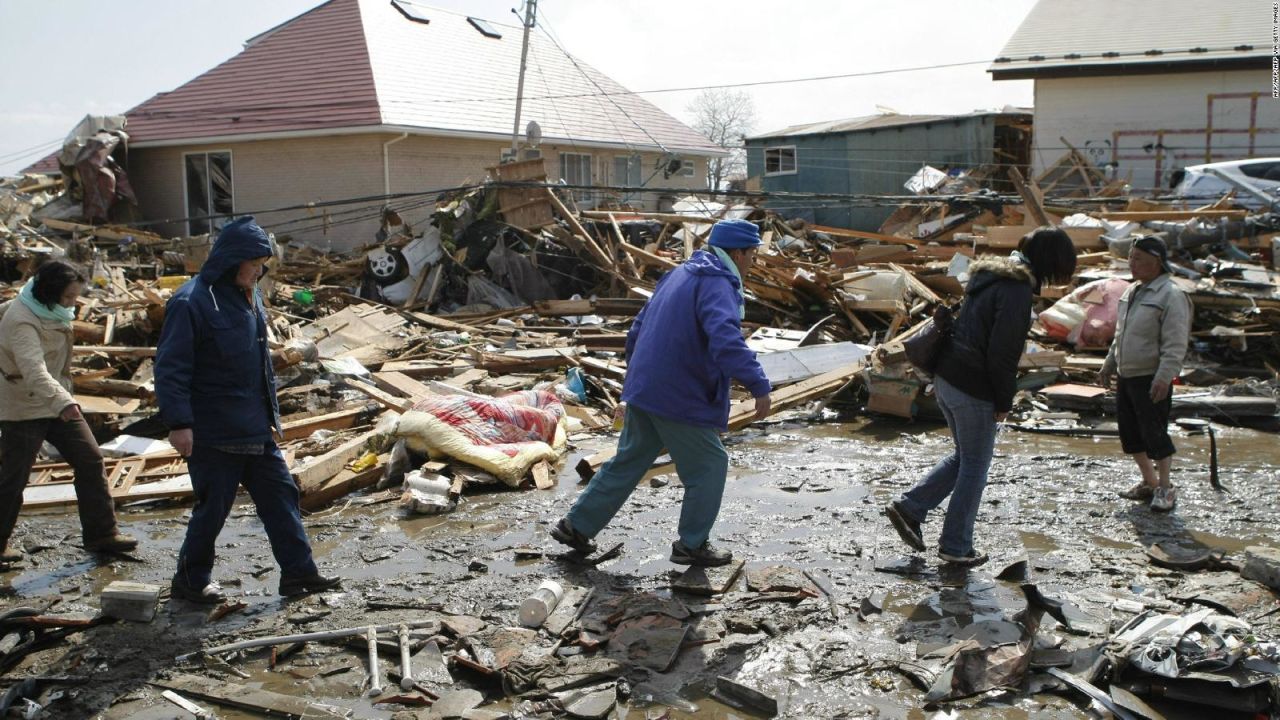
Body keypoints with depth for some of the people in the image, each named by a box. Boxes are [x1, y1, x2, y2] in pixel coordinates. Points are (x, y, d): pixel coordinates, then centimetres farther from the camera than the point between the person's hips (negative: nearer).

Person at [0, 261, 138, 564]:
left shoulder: (51, 311, 6)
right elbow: (33, 369, -39)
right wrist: (61, 401, -52)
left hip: (58, 401, 8)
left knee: (90, 460, 2)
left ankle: (101, 534, 7)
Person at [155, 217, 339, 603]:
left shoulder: (249, 296, 10)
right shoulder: (191, 302, -16)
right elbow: (170, 367, -18)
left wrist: (270, 414, 21)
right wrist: (179, 422, -22)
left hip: (255, 430, 8)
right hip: (213, 434, -8)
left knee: (280, 493, 8)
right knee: (213, 506, 3)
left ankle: (298, 571, 15)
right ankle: (191, 579, 23)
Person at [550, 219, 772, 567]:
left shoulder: (678, 275, 14)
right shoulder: (717, 286, -15)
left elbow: (638, 329, 22)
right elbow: (726, 341, -34)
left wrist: (636, 371, 33)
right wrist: (759, 385, -35)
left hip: (644, 391, 9)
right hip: (682, 401, -9)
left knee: (628, 462, 18)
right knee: (709, 466, 8)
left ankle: (577, 526, 23)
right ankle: (693, 545, 18)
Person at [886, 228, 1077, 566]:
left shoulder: (990, 275, 12)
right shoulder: (1017, 288, -17)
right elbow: (1003, 351, -21)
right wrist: (1004, 402, -9)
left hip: (945, 377, 9)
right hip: (973, 389, -9)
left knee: (964, 457, 22)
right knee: (975, 467, 6)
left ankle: (909, 506, 18)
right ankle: (955, 546, 17)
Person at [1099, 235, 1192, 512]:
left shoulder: (1171, 295, -14)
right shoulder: (1131, 292, 13)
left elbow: (1175, 344, -20)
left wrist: (1164, 377, -26)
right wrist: (1108, 365, 23)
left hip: (1151, 380, -8)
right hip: (1126, 376, 8)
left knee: (1154, 433, -3)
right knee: (1130, 433, 12)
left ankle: (1165, 488, 11)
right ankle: (1149, 482, 26)